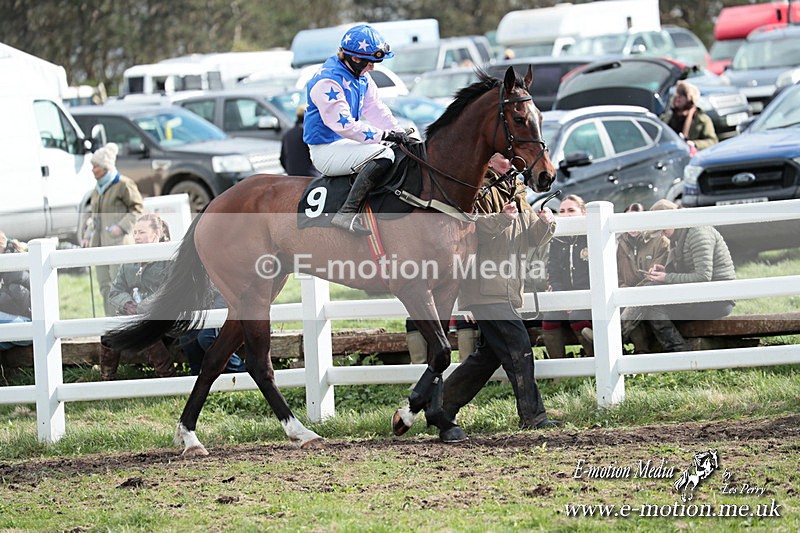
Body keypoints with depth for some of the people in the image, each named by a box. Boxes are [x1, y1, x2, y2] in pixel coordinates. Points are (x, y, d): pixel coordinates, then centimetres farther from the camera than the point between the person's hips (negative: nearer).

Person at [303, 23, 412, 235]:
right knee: (383, 155, -31)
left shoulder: (362, 78, 10)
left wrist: (399, 133, -3)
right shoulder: (327, 82, -21)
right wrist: (384, 135, -28)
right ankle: (347, 213, -35)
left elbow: (375, 109, 12)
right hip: (327, 150, -10)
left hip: (347, 143, 10)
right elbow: (344, 124, -27)